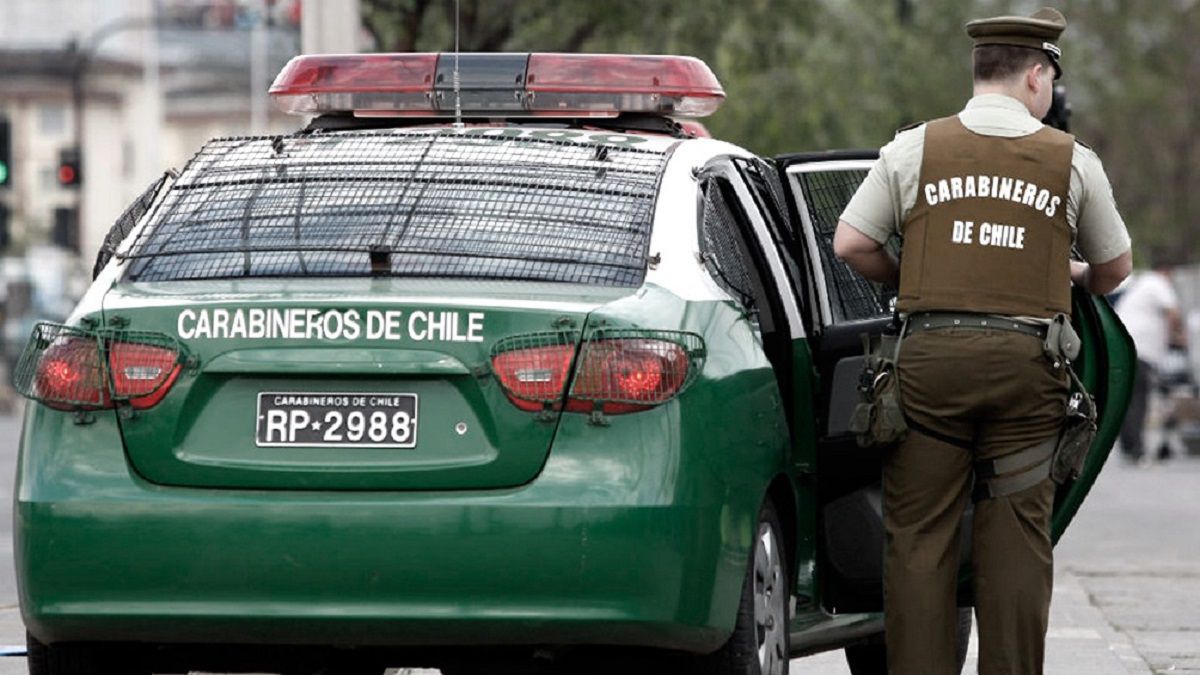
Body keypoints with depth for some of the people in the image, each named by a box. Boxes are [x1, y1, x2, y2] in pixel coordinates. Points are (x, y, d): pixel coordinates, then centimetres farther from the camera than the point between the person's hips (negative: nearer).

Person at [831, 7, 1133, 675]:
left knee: (920, 535, 3)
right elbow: (1114, 268, 15)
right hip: (1027, 365, 0)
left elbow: (851, 243, 5)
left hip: (931, 354, 0)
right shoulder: (1072, 160, 4)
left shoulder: (915, 148, 4)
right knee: (1016, 538, 4)